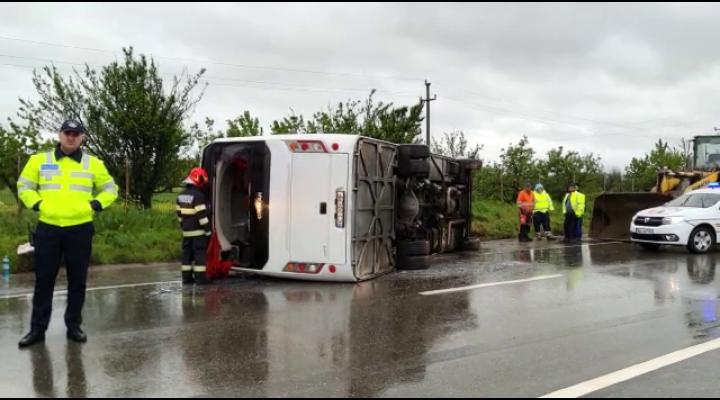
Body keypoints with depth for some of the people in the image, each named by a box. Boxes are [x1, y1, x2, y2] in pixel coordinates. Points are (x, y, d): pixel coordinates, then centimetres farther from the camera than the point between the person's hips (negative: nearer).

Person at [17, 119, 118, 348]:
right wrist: (36, 204, -2)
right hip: (47, 228, 0)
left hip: (80, 229, 0)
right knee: (44, 280, 5)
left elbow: (110, 188, 13)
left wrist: (96, 204, -2)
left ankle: (73, 326, 20)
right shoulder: (39, 160, 5)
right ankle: (38, 329, 16)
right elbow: (24, 186, 13)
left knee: (77, 281, 7)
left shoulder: (93, 163, 5)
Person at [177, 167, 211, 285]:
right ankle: (200, 276, -4)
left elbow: (180, 213, 16)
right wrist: (208, 229, -14)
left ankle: (186, 276, 14)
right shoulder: (198, 195, -16)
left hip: (186, 231, 8)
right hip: (198, 231, -8)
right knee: (200, 253, -4)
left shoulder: (181, 195, 10)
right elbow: (202, 215, -19)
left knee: (187, 253, 11)